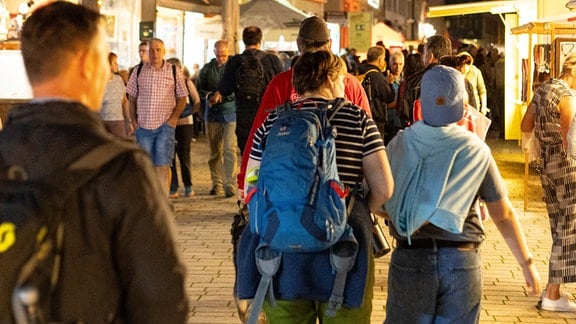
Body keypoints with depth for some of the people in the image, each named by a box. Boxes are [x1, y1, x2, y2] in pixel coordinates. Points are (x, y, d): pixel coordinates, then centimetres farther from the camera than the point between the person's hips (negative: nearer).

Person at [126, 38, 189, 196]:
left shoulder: (174, 72, 4)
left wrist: (174, 118, -6)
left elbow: (182, 98, 6)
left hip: (165, 125, -2)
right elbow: (132, 98, 11)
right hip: (143, 125, 2)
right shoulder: (139, 71, 8)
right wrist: (134, 121, 3)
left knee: (163, 165, -8)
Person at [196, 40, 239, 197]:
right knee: (214, 151, 8)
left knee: (230, 149, -12)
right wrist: (210, 95, -8)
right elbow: (200, 88, 12)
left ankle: (230, 184, -11)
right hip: (212, 114, 4)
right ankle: (217, 183, 16)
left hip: (230, 113, -4)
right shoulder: (207, 69, 11)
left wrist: (221, 94, -17)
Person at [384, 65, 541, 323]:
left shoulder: (400, 144, -3)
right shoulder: (475, 150, -4)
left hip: (408, 260, 0)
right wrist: (527, 263, 9)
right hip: (462, 262, 0)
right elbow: (503, 214, -1)